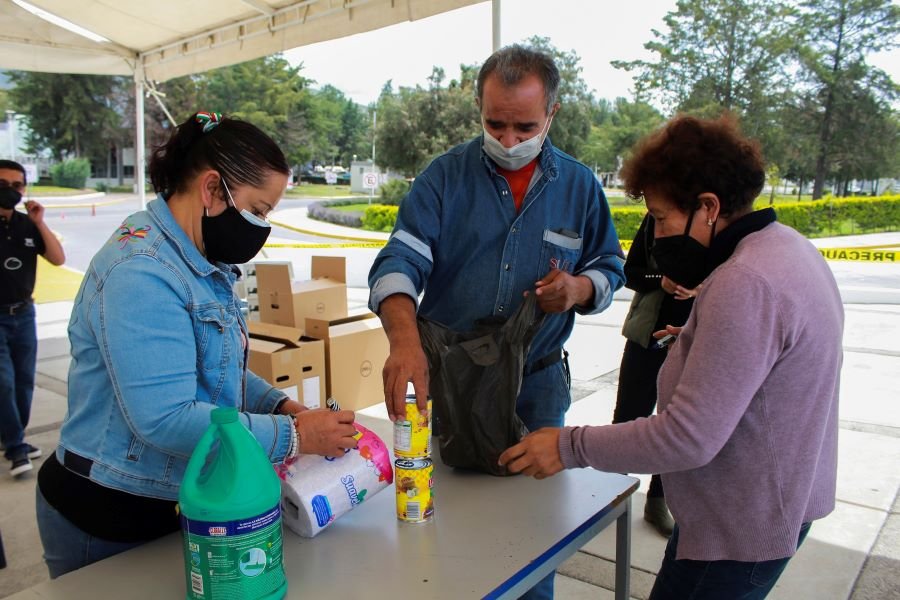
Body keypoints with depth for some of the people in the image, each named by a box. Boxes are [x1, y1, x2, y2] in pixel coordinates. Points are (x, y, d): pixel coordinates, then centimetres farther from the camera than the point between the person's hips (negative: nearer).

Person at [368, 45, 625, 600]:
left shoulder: (580, 185, 1)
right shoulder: (446, 176, -6)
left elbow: (609, 267, 10)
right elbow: (400, 260, -17)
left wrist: (579, 288, -15)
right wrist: (405, 339, -36)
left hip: (537, 384, 1)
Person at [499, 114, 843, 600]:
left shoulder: (744, 285, -28)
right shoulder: (787, 247, 4)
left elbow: (689, 438, -29)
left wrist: (570, 446, -22)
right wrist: (698, 341, 7)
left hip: (741, 526, -10)